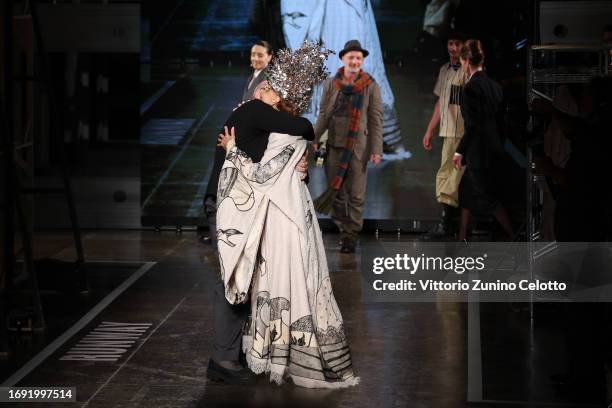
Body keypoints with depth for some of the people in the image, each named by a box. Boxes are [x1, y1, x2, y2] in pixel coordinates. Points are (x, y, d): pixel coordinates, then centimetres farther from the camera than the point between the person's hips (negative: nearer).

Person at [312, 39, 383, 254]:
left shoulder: (371, 86, 1)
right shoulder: (330, 84, 7)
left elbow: (376, 119, 0)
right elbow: (323, 114, 11)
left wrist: (376, 149, -6)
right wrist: (315, 139, 2)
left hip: (358, 146, -2)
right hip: (335, 145, 3)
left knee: (356, 194, -1)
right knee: (335, 190, 6)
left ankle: (351, 236, 6)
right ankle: (343, 229, 17)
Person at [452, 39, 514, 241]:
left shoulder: (471, 87, -18)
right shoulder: (494, 85, 7)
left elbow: (473, 125, -20)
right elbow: (497, 117, 12)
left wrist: (460, 152, -11)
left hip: (480, 151, -9)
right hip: (495, 148, 9)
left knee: (486, 197, 0)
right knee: (466, 189, 19)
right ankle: (461, 238, 25)